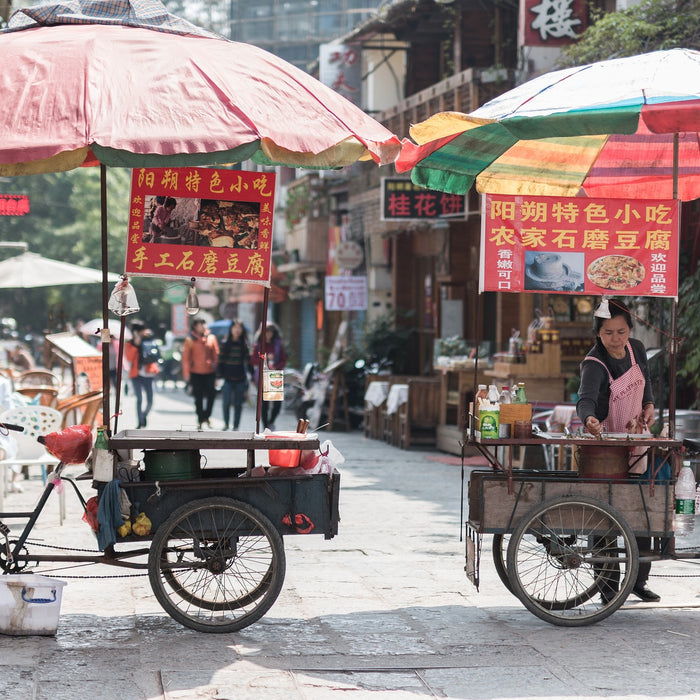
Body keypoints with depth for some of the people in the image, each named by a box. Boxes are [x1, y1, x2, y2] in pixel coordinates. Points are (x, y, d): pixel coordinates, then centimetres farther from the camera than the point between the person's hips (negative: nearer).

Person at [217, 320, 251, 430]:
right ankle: (226, 423, 14)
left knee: (238, 404, 4)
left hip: (240, 380, 1)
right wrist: (219, 376, -3)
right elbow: (220, 361, 3)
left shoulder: (244, 345, 5)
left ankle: (236, 426, 14)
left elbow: (248, 362, 7)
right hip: (227, 379, -1)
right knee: (226, 402, -8)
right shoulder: (225, 344, 3)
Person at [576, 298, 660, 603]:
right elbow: (585, 397, -41)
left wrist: (649, 404, 2)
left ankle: (639, 580, 21)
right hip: (603, 443, -6)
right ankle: (608, 584, 4)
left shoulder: (636, 349, -2)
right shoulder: (594, 364, -22)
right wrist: (589, 419, -62)